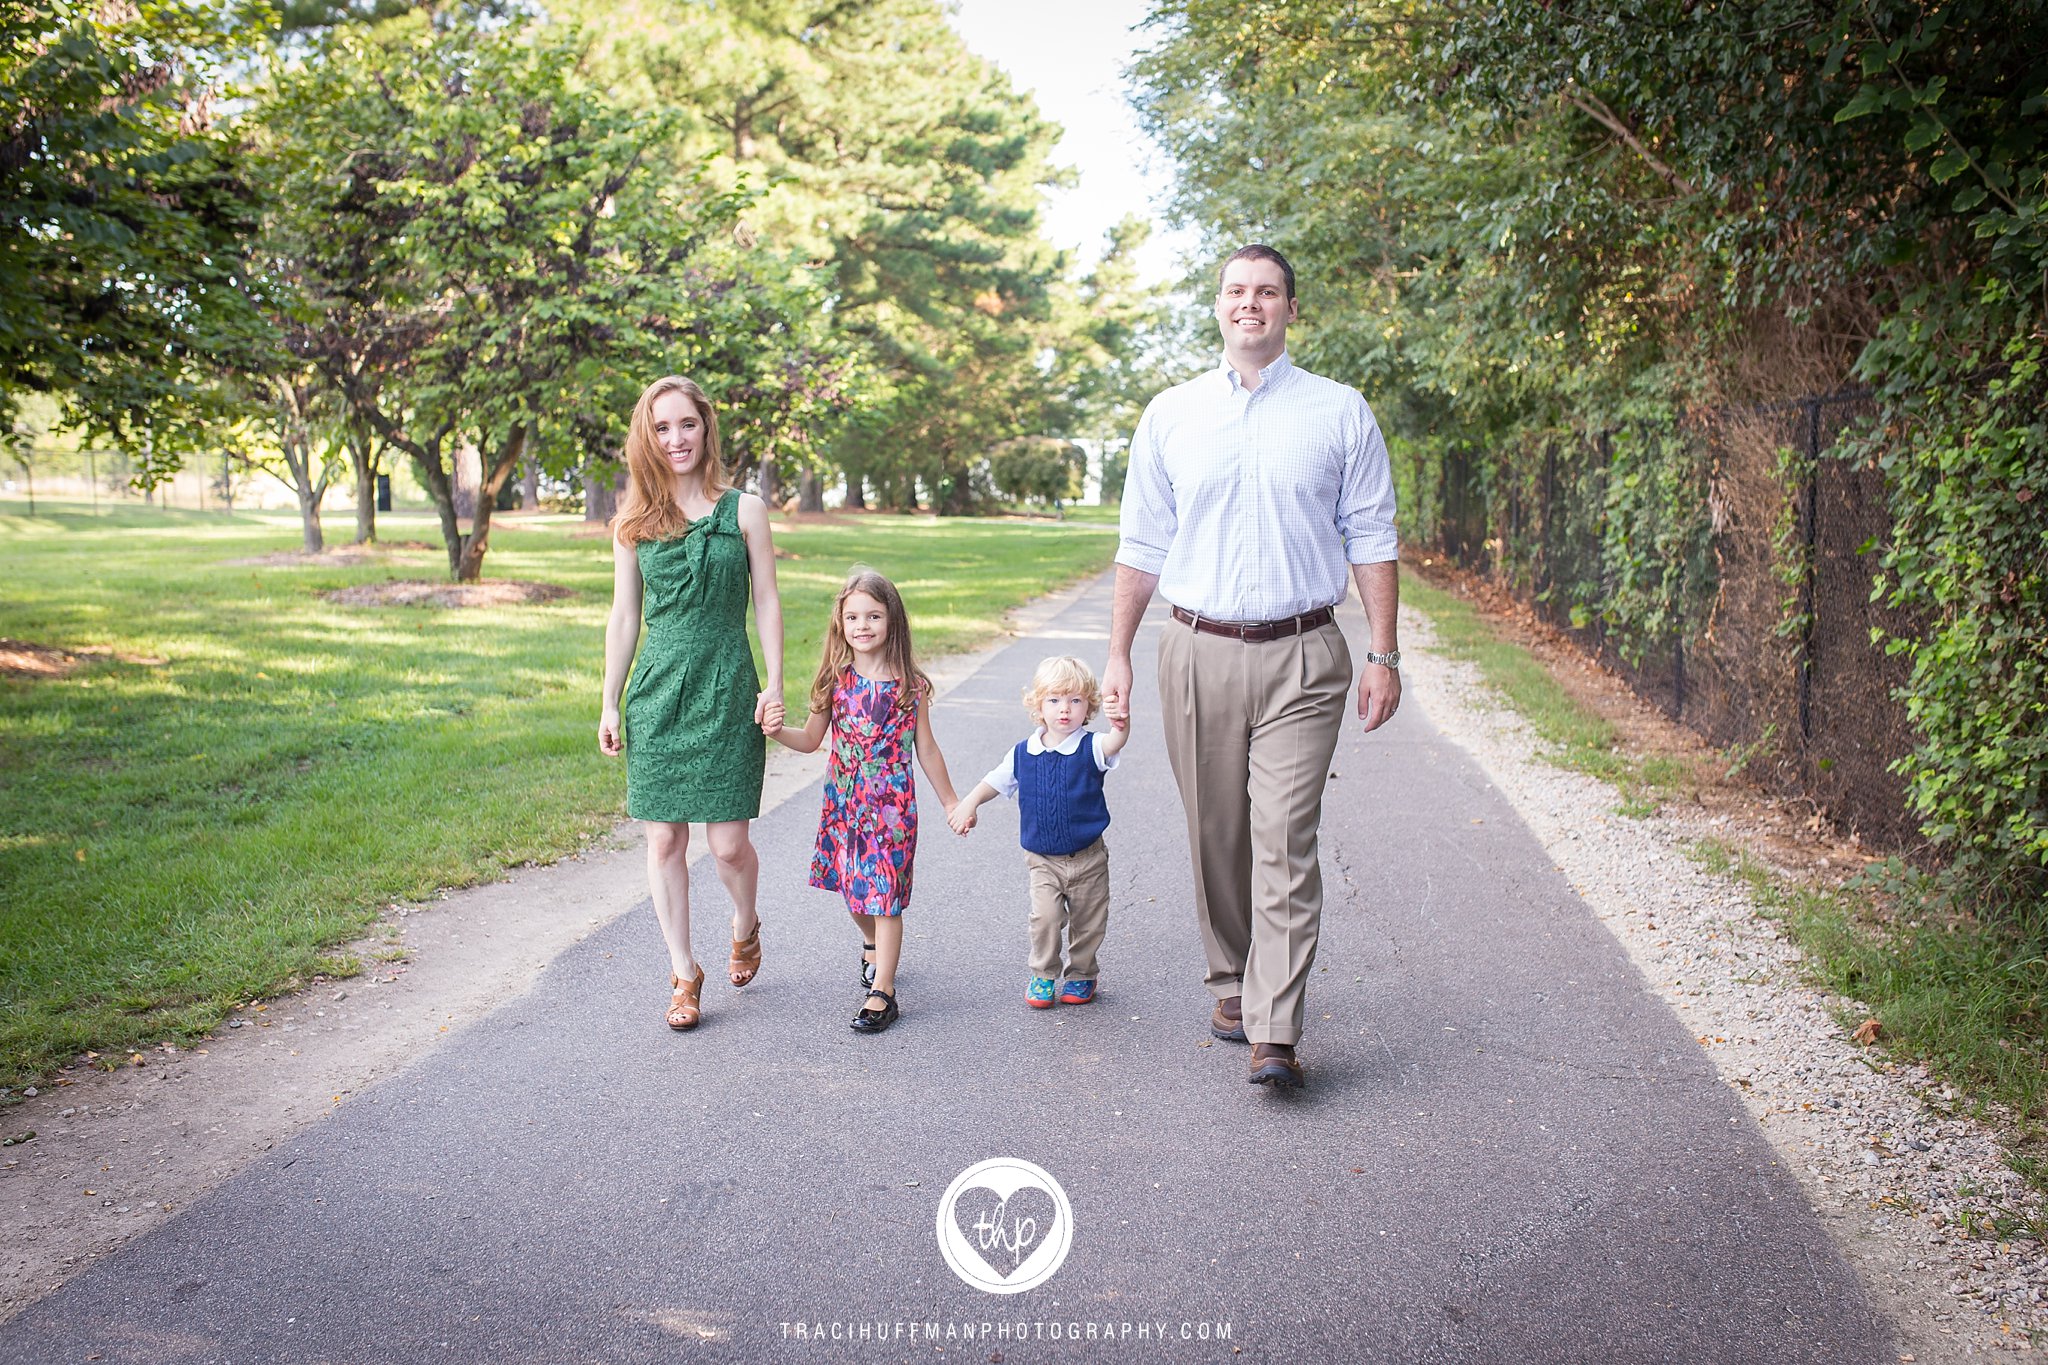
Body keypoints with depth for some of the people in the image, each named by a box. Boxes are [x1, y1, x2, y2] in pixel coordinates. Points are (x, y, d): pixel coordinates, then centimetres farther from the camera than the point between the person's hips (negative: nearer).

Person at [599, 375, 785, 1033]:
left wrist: (774, 686, -3)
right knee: (664, 838, 4)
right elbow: (624, 615, 9)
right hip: (656, 695, 2)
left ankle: (745, 928, 31)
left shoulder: (743, 510, 1)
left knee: (728, 842, -2)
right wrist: (610, 703, 7)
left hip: (727, 692, -2)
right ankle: (683, 973, 19)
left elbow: (766, 603, 3)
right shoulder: (634, 522, 5)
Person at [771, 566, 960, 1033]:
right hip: (843, 801, 3)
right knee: (854, 887, 15)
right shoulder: (836, 680, -1)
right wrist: (775, 729, -14)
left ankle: (882, 992, 4)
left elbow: (926, 749, 2)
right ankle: (873, 944, 45)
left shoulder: (909, 685, -7)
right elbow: (811, 739, 5)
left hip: (891, 804, -3)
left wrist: (951, 802, 7)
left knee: (885, 894, -2)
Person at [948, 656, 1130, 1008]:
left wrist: (1119, 724, -57)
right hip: (1042, 860, 1)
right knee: (1045, 916, -15)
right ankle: (1043, 975, 7)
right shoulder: (1022, 753, -3)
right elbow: (996, 781, 13)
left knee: (1088, 922, 10)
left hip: (1088, 857, -1)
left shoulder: (1091, 748, -12)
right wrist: (968, 804, 0)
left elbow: (1115, 742, -35)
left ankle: (1081, 974, 33)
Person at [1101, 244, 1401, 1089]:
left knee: (1285, 843, -9)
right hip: (1198, 651, 2)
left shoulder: (1339, 413, 6)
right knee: (1215, 837, 9)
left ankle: (1274, 1034, -9)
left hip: (1301, 655, -2)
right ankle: (1230, 983, 27)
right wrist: (1118, 655, 8)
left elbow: (1371, 540, 7)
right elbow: (1142, 546, 12)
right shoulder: (1171, 415, 10)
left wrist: (1383, 655, 1)